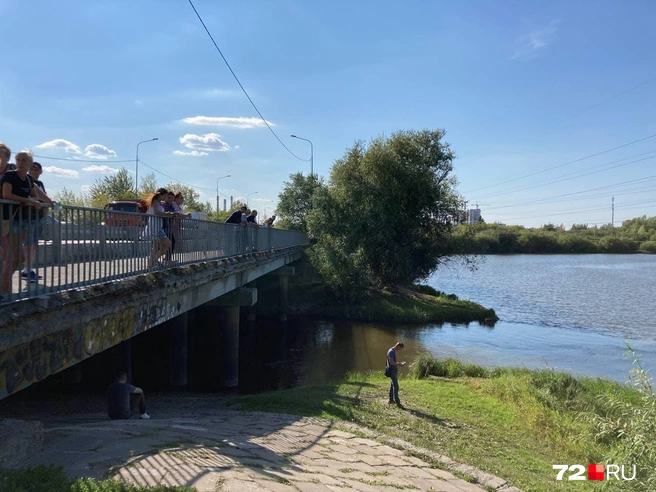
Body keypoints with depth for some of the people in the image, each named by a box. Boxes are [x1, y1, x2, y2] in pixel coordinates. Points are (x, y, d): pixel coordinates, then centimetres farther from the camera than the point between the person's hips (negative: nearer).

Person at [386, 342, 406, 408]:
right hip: (392, 371, -10)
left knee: (392, 385, 15)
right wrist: (399, 364, -13)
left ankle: (391, 400, 23)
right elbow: (391, 362, -24)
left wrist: (398, 363, 9)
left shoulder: (394, 351, 14)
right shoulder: (391, 352, -17)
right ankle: (397, 402, -8)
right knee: (396, 387, -9)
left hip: (394, 371, 10)